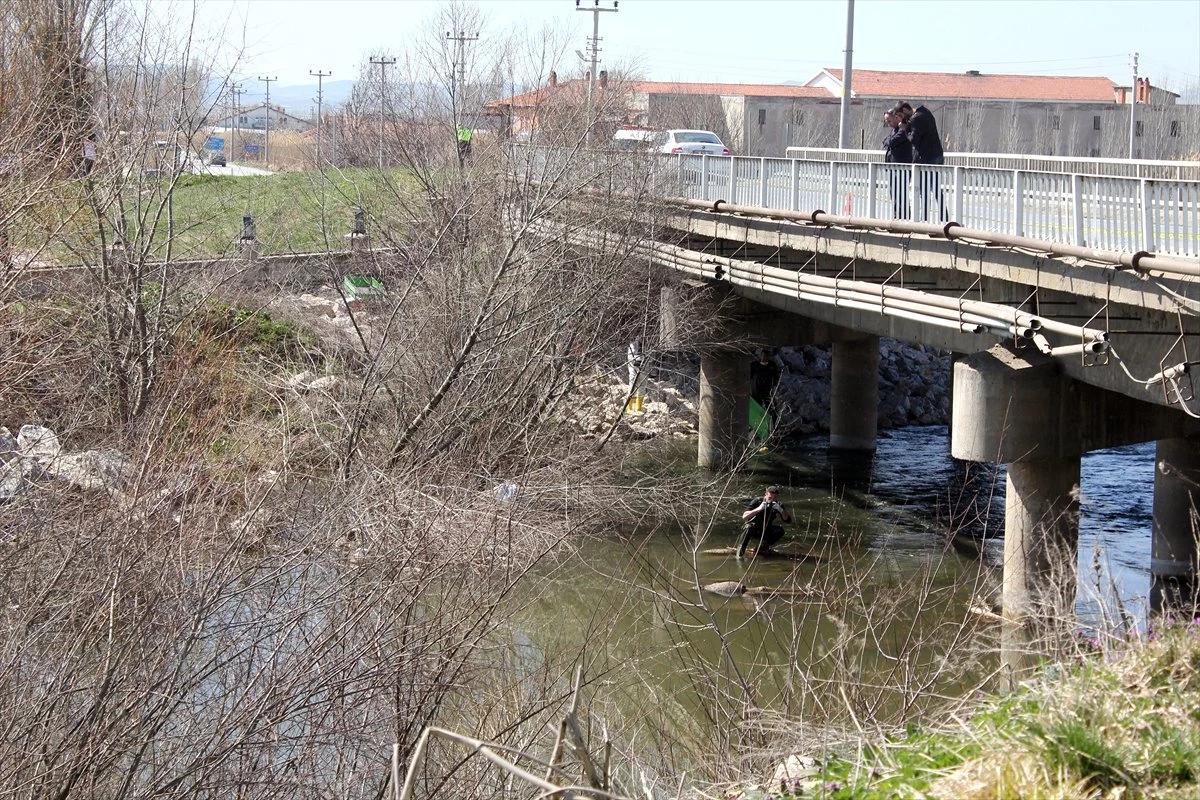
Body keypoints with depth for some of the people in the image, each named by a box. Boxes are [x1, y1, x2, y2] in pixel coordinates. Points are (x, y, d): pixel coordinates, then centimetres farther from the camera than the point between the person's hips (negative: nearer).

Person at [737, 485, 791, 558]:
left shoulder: (778, 505, -8)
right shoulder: (757, 501, -17)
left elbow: (788, 520, -17)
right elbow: (744, 517, -27)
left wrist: (781, 510, -35)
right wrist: (758, 509, -40)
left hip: (765, 533, 4)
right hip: (753, 531, -4)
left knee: (780, 530, -22)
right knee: (749, 527, -36)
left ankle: (762, 547, -3)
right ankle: (741, 549, -21)